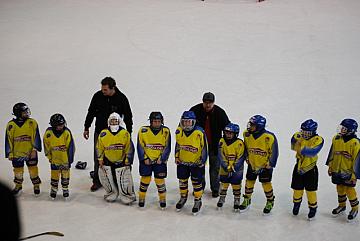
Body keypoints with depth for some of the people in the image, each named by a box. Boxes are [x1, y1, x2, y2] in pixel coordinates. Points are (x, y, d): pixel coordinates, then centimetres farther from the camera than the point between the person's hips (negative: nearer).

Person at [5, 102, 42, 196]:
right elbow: (8, 140, 1)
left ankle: (36, 185, 24)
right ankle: (18, 186, 34)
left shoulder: (32, 123, -6)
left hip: (30, 152, -1)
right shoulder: (11, 125, -4)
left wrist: (34, 150, -13)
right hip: (17, 153, 1)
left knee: (33, 170, 4)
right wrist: (10, 153, -1)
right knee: (18, 171, 13)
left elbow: (36, 136, -6)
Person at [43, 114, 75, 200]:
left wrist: (70, 158, -7)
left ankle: (65, 189, 30)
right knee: (54, 175, 10)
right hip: (54, 159, 0)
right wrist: (49, 156, 4)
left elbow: (71, 146, -9)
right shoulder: (48, 133, -14)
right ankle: (53, 190, 28)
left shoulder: (67, 132, -16)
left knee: (65, 174, 13)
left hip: (65, 159, 0)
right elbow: (46, 146, 0)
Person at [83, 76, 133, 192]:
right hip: (99, 131, 2)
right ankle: (97, 181, 17)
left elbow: (128, 117, -4)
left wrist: (129, 134, -2)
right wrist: (86, 128, 8)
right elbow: (91, 112, 6)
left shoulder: (121, 98, -13)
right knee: (98, 157, 6)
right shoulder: (98, 96, -8)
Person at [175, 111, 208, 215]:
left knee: (197, 182, 3)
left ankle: (197, 201, 19)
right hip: (182, 162, 4)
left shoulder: (200, 132, -21)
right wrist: (176, 157, 10)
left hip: (196, 163, -4)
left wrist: (203, 161, -9)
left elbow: (204, 147, -11)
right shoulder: (179, 132, -6)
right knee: (182, 181, 16)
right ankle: (183, 197, 38)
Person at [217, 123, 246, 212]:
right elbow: (221, 156, -6)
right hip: (224, 168, 3)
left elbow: (240, 157, -14)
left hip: (236, 169, -3)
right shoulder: (222, 142, -5)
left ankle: (237, 201, 17)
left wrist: (233, 168, -17)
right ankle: (222, 199, 28)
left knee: (236, 185, 2)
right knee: (223, 184, 10)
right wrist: (226, 167, -14)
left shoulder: (239, 143, -15)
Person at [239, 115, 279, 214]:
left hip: (265, 166, -4)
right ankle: (247, 200, 32)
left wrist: (269, 164, -13)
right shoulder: (247, 135, -8)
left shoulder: (269, 137, -23)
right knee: (249, 182, 12)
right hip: (252, 164, 4)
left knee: (266, 184, 3)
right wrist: (247, 158, 8)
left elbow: (274, 152, -14)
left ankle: (270, 202, 23)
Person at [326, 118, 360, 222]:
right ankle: (341, 206, 38)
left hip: (348, 172, -6)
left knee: (349, 190, 2)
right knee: (340, 189, 18)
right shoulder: (336, 139, -2)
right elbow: (332, 154, 11)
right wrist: (330, 167, 14)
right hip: (337, 171, 6)